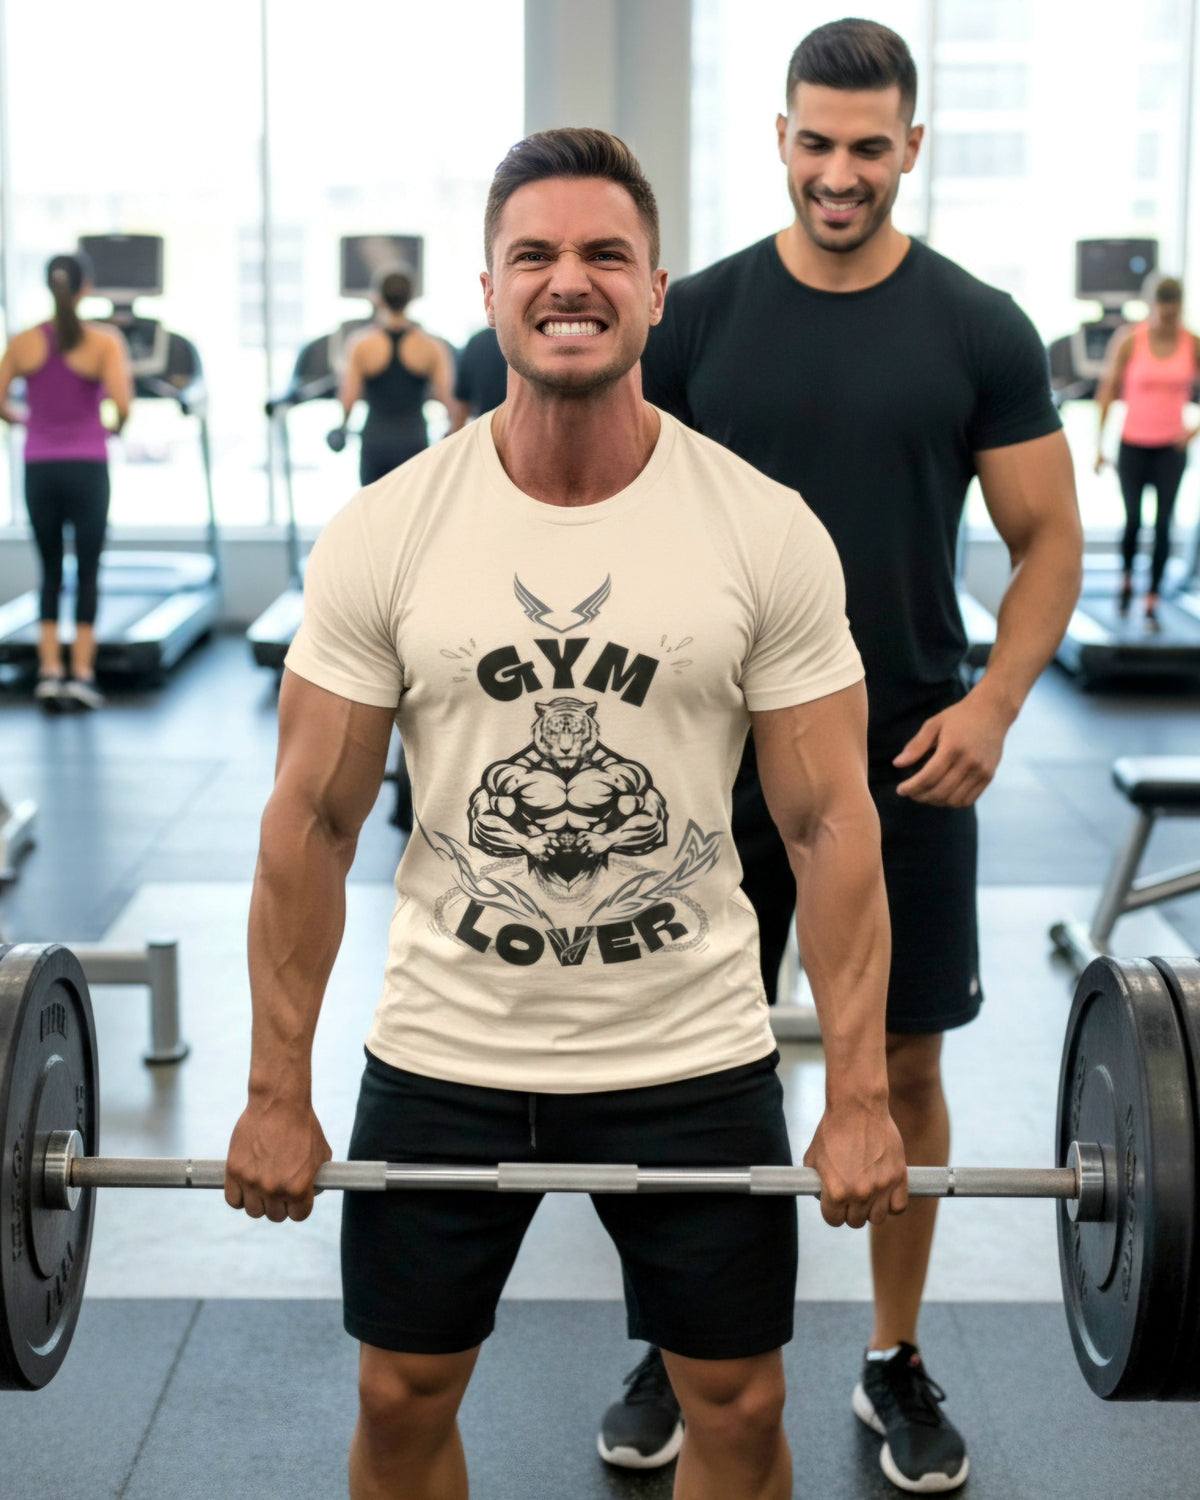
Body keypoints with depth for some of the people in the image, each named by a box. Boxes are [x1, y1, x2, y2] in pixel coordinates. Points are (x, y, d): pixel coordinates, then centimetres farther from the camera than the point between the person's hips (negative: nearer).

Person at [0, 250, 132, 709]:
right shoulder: (104, 342, -7)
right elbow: (122, 405, -18)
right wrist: (117, 428, 4)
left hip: (40, 468, 2)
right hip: (87, 466, -2)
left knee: (50, 571, 13)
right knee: (87, 571, 6)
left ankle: (49, 671, 7)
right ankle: (81, 673, 4)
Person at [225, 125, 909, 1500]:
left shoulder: (767, 533, -9)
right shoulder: (383, 532, -8)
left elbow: (829, 825, -6)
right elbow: (312, 825, -3)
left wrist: (859, 1100, -8)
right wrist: (277, 1093, -3)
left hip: (695, 1055, 0)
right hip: (442, 1056, 1)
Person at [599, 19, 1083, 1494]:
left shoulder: (979, 327, -2)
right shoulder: (697, 314, -1)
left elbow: (1049, 540, 0)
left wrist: (992, 702, -14)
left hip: (904, 759, 0)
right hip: (723, 753, 1)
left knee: (903, 1063, 8)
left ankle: (895, 1366, 26)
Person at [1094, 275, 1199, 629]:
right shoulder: (1129, 341, -7)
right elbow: (1108, 389, -1)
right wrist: (1099, 444, -3)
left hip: (1172, 447, 1)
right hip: (1133, 444, -1)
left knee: (1163, 526, -3)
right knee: (1133, 521, -2)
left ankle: (1152, 603, 4)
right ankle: (1126, 580, 28)